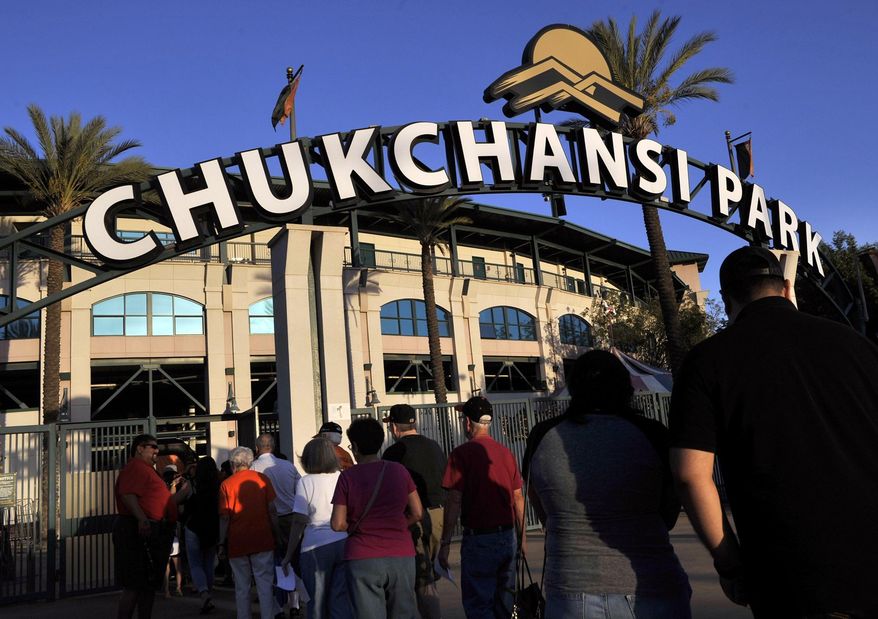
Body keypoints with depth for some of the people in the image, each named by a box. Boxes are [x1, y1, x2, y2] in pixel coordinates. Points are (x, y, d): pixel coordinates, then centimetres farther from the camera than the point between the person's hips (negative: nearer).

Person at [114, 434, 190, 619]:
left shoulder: (148, 470, 24)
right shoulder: (135, 467, -9)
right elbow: (127, 495, -25)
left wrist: (182, 493, 28)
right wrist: (141, 518, -36)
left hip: (152, 534, 11)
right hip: (141, 532, -11)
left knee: (149, 584, 15)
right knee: (134, 585, -8)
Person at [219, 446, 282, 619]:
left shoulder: (226, 484, -3)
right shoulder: (262, 478, 1)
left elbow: (224, 517, -4)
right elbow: (272, 510, 1)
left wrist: (222, 542, 5)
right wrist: (276, 534, 9)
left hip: (237, 542, 0)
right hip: (262, 540, 0)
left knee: (242, 587, 9)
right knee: (265, 584, 3)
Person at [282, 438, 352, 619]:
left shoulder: (306, 482, -1)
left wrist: (288, 556, 4)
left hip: (316, 546, -2)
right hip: (345, 543, 3)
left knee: (317, 603, 9)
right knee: (342, 601, 6)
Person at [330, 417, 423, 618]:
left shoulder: (347, 477, -6)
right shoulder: (399, 470, 1)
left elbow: (337, 524, -6)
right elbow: (417, 513, 4)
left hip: (363, 560, -2)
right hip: (402, 556, 2)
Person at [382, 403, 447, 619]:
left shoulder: (394, 452, -8)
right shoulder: (435, 447, 11)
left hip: (412, 518, -6)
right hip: (438, 514, 7)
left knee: (422, 579, -3)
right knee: (428, 574, 17)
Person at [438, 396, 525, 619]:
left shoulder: (462, 454, -10)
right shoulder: (506, 452, 6)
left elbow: (454, 501, -13)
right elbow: (518, 497, 10)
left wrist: (445, 543, -7)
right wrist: (522, 536, 20)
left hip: (479, 539, -5)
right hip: (507, 536, 6)